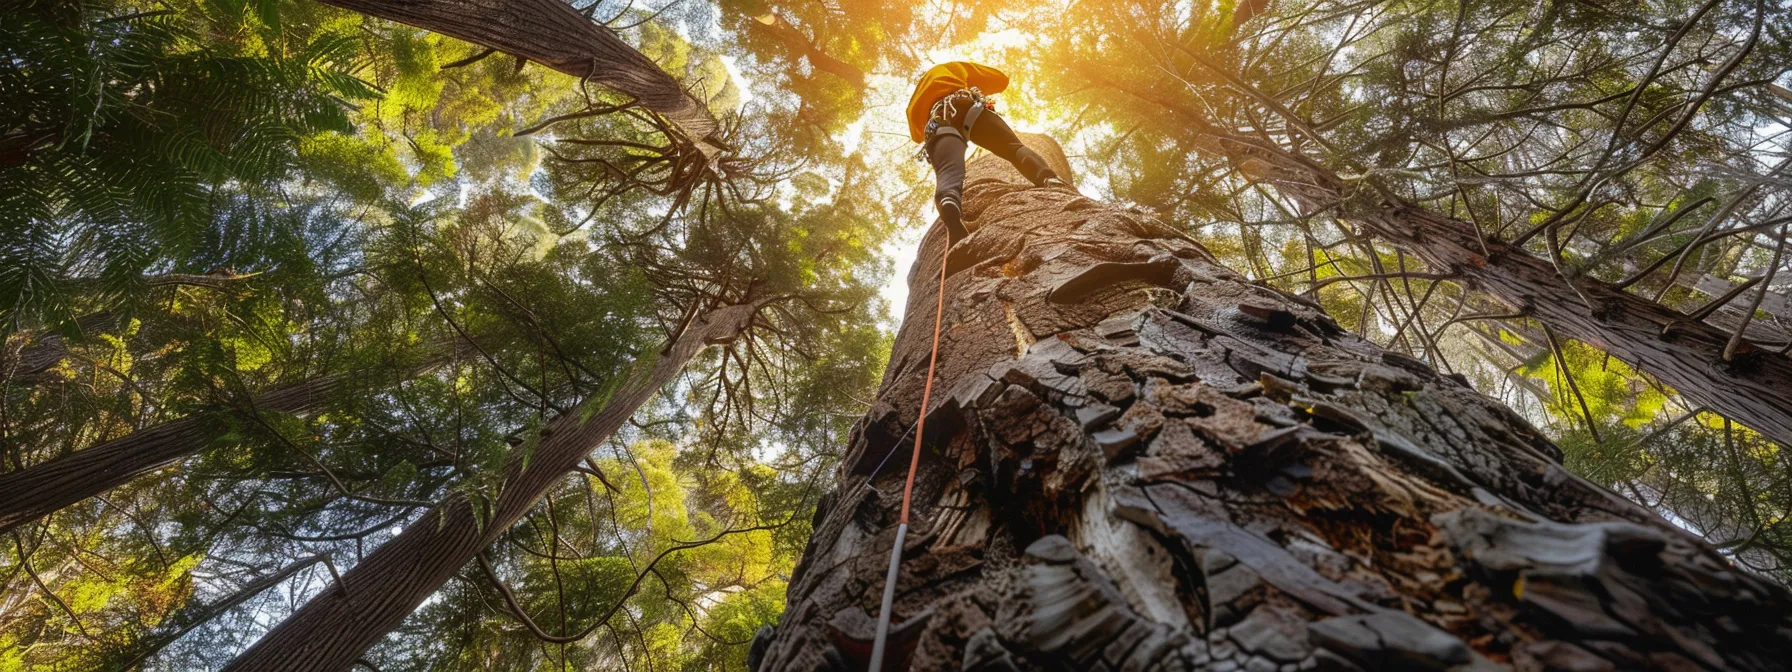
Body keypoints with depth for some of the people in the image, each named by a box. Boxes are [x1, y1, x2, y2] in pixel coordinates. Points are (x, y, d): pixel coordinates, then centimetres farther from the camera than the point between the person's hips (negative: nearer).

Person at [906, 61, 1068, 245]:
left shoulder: (916, 101, 44)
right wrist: (977, 91, 54)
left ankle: (951, 214, -59)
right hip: (967, 108, 0)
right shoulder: (952, 67, 40)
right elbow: (1000, 79, 36)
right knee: (1014, 147, -7)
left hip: (935, 123, 0)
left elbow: (918, 134, 40)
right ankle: (1049, 179, -40)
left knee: (948, 175, -25)